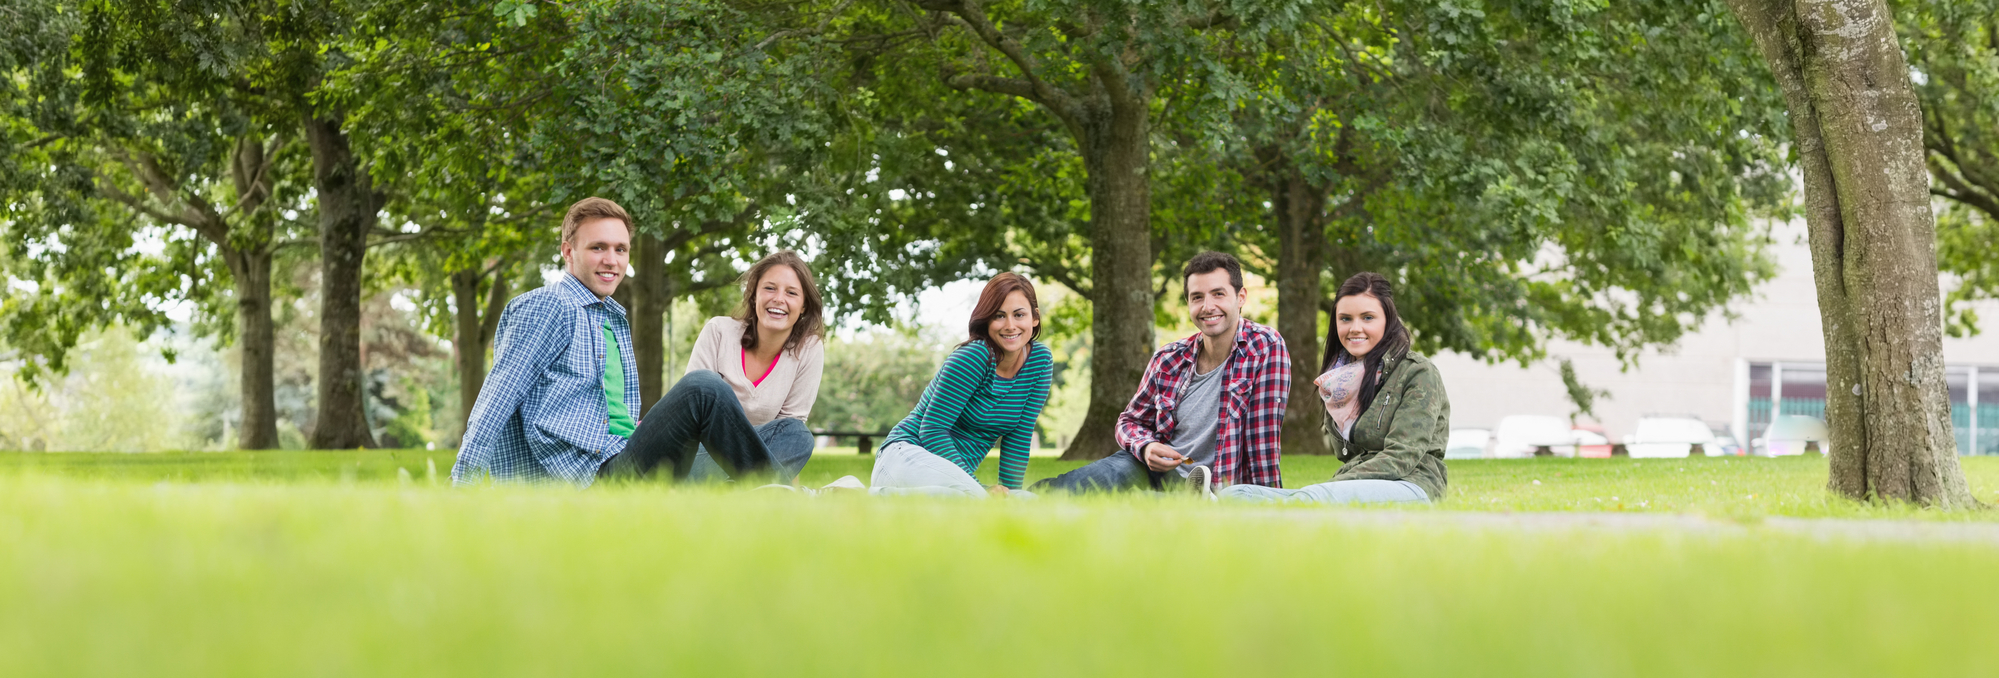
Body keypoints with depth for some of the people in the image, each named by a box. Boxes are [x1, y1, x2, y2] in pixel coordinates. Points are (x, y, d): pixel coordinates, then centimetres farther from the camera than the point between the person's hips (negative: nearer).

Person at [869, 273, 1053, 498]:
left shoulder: (1041, 361, 4)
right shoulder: (973, 357, -17)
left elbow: (1018, 438, 9)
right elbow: (932, 429, -18)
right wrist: (981, 491, -23)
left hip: (955, 472, 9)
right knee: (972, 496, -38)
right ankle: (876, 497, -16)